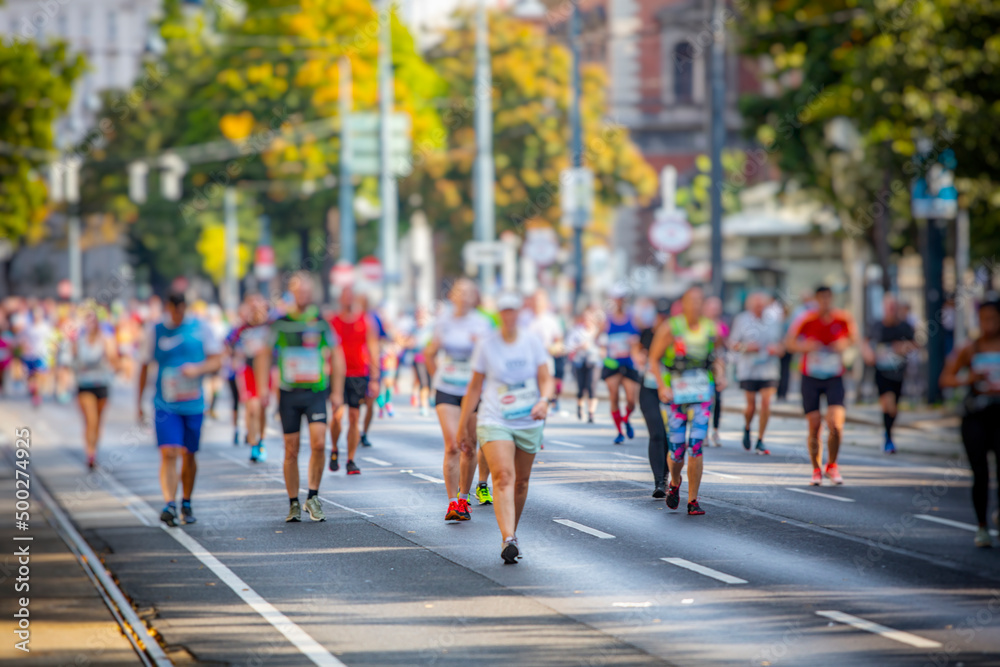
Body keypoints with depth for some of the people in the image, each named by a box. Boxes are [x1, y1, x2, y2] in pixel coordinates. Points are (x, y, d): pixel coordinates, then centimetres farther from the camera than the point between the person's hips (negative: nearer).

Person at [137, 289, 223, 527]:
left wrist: (197, 369, -17)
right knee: (168, 454, -15)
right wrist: (139, 402, 10)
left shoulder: (201, 329, 2)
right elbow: (145, 367, 10)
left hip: (193, 404, 1)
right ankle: (169, 504, -23)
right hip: (165, 405, -1)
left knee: (188, 455, 9)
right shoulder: (156, 332, 3)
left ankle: (186, 503, 28)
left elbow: (216, 362, 3)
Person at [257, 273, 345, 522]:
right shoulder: (280, 324, 3)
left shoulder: (321, 322, 3)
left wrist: (337, 392, 5)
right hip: (288, 392, 1)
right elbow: (264, 355, 11)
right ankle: (294, 504, 13)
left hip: (316, 391, -1)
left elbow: (336, 357, 9)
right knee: (291, 450, 2)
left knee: (319, 443, -16)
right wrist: (263, 388, 1)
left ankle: (313, 497, 0)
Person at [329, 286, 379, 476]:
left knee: (354, 418, 1)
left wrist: (374, 379, 2)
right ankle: (334, 450, 10)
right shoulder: (332, 322, 3)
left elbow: (373, 350, 7)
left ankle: (351, 461, 8)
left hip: (359, 376, 1)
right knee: (338, 414, -15)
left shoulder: (366, 321, 5)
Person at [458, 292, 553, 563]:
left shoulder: (532, 343, 3)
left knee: (520, 481, 9)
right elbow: (474, 387, 6)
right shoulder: (486, 346, -1)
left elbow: (546, 380, 3)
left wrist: (544, 400, -20)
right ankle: (508, 539, -31)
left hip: (528, 423, 3)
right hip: (494, 422, -3)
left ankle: (512, 534, 28)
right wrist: (463, 427, 8)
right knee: (503, 476, -19)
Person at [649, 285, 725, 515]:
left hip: (702, 395, 1)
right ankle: (674, 483, 34)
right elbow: (654, 358, -1)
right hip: (675, 394, -1)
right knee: (677, 451, 0)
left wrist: (720, 375, 1)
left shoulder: (710, 329, 1)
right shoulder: (669, 328, -8)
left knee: (696, 446, -11)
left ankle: (693, 501, -1)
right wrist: (661, 386, -13)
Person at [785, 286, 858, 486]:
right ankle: (816, 470, 18)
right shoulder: (806, 320, -8)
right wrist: (804, 346, -20)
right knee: (814, 426, -1)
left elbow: (853, 336, 13)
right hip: (810, 379, 0)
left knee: (835, 424, -15)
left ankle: (832, 465, 9)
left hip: (834, 379, 0)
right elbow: (789, 342, 1)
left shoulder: (843, 318, -4)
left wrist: (845, 344, -9)